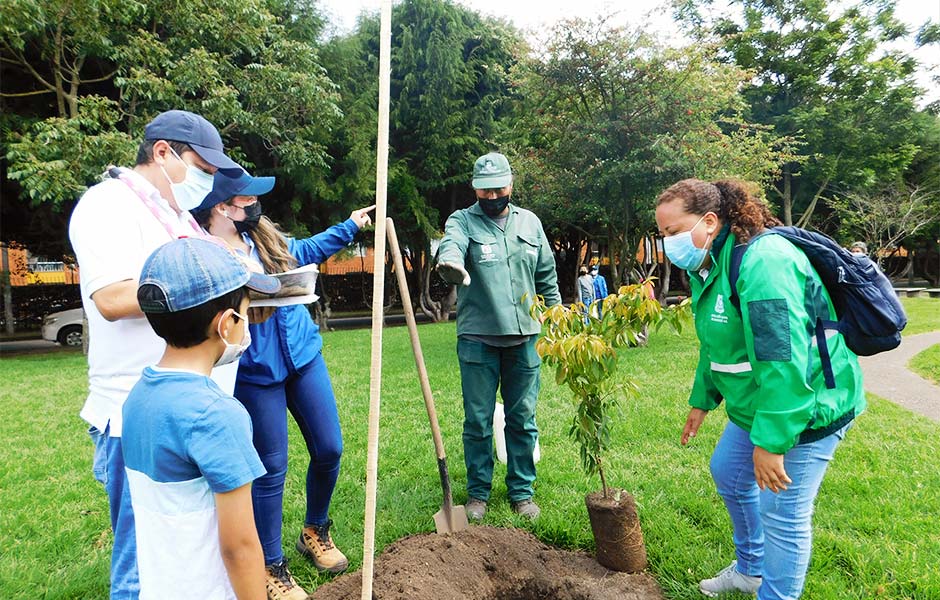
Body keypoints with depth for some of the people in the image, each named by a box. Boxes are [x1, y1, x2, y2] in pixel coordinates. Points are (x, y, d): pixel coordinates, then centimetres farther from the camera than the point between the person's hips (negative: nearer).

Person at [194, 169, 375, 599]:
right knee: (271, 469, 4)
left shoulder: (264, 237, 4)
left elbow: (304, 251, 24)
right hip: (255, 373, -6)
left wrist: (349, 226, 27)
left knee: (329, 450, 11)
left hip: (303, 355, 7)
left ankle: (315, 532, 37)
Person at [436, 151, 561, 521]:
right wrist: (451, 263, -48)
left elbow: (547, 276, 18)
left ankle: (522, 492, 25)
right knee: (478, 421, 6)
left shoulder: (530, 223, 12)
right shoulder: (462, 221, 0)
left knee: (523, 420, 10)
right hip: (477, 338, -3)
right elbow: (451, 245, -25)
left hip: (524, 338, 3)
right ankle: (478, 493, 22)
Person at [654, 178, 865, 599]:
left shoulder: (762, 261, -28)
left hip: (805, 408, -10)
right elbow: (714, 344, 16)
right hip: (754, 404, 10)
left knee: (782, 513, -2)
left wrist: (771, 442, -30)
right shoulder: (708, 267, 4)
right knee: (727, 473, 22)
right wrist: (701, 401, 19)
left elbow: (784, 360, -33)